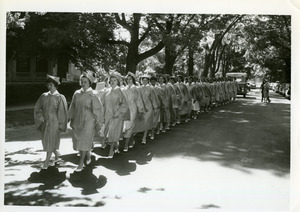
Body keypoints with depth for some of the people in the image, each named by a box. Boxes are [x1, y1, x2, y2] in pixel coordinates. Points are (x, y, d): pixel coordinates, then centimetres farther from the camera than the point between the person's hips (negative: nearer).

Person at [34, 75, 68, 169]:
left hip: (54, 122, -5)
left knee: (50, 141, -2)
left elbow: (62, 112, -9)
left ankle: (46, 162, 6)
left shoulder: (59, 97, -10)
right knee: (46, 140, 14)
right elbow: (37, 108, 9)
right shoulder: (44, 96, 3)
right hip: (45, 121, 5)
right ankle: (56, 153, 39)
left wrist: (60, 124, -9)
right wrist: (41, 118, 0)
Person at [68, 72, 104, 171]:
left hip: (88, 121, -5)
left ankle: (81, 163, 4)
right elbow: (72, 107, 13)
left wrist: (98, 123, -7)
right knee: (77, 140, 11)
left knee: (84, 141, -4)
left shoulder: (92, 95, -9)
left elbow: (98, 109, -8)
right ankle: (88, 156, 34)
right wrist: (71, 119, 14)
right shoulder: (77, 94, 4)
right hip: (77, 120, 5)